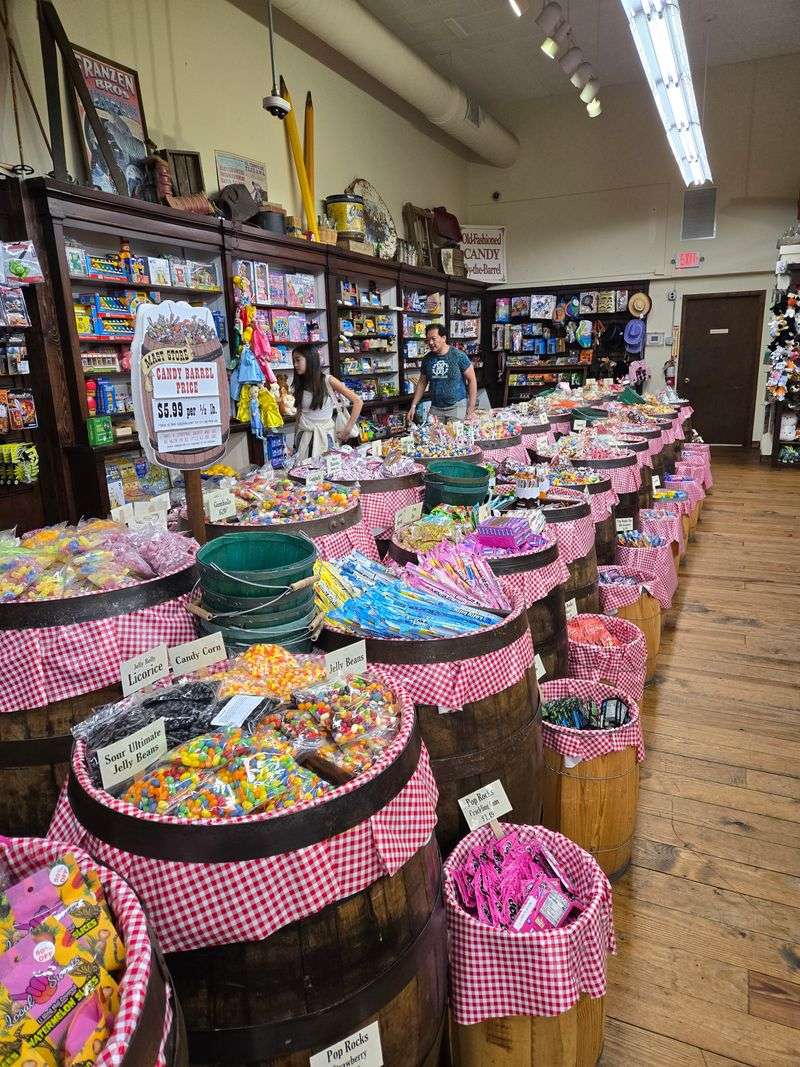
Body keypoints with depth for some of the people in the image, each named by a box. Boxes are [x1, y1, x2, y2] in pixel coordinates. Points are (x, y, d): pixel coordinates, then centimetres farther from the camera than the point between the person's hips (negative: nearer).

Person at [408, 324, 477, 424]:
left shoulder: (459, 356, -7)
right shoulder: (427, 359, 5)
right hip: (435, 408, 4)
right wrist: (413, 406, 7)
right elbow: (422, 383, 14)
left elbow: (472, 380, -5)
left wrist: (471, 408, -9)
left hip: (457, 406, -4)